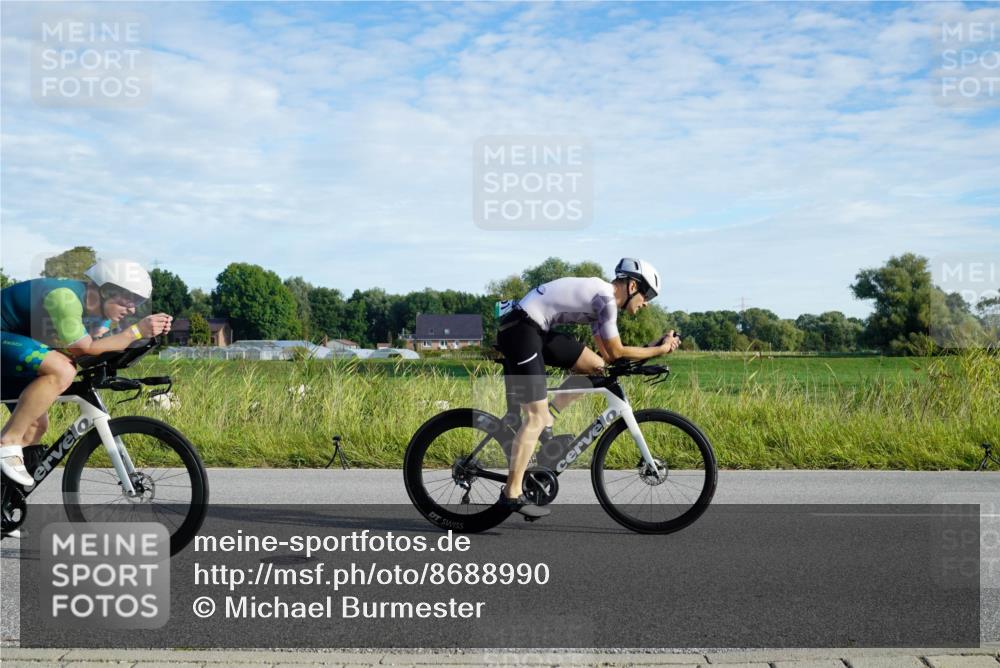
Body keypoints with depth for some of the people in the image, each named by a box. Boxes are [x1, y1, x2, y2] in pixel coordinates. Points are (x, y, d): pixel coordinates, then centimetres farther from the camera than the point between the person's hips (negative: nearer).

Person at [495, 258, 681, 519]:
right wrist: (660, 350, 2)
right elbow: (616, 353, -7)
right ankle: (512, 494, -5)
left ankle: (547, 419, 10)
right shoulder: (607, 298, -12)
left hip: (537, 330, 10)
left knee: (596, 367, 7)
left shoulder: (598, 294, 18)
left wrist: (656, 346, 16)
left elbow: (606, 354, 19)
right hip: (520, 329, -10)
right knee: (536, 417, -9)